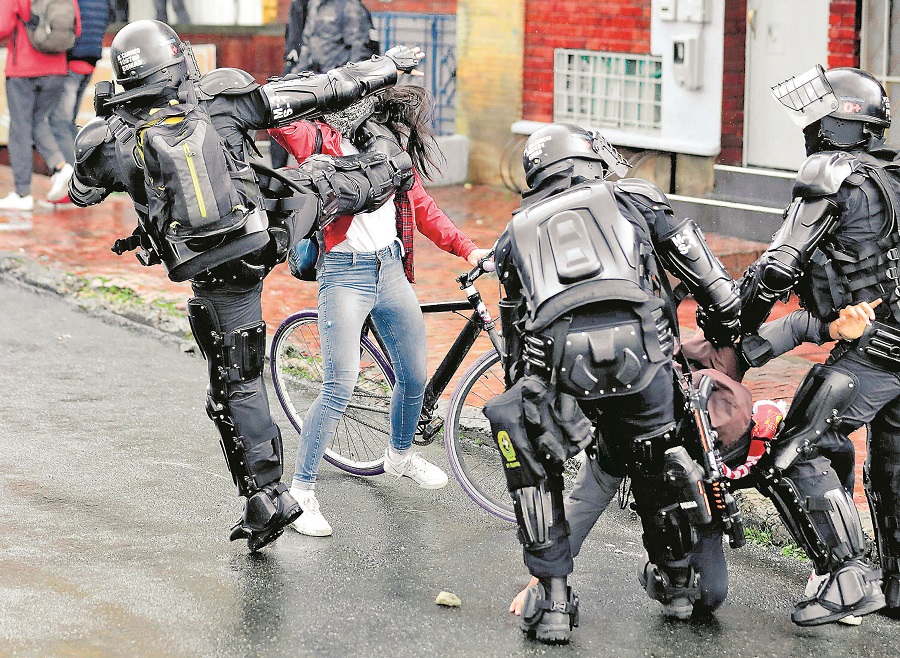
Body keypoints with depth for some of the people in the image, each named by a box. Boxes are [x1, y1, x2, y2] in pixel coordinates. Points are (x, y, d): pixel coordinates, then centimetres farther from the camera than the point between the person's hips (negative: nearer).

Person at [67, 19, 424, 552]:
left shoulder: (109, 140, -7)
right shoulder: (223, 98, -8)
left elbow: (80, 193, 15)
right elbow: (320, 92, -2)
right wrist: (388, 67, 10)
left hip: (219, 279, 0)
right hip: (273, 232, 0)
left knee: (235, 387, 12)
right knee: (316, 183, 30)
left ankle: (266, 497, 15)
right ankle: (382, 172, 56)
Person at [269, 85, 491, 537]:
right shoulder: (331, 142, -10)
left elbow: (423, 210, 21)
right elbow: (285, 125, -27)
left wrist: (467, 249, 16)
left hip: (391, 269, 7)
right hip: (345, 274, -7)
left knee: (415, 376, 14)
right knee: (341, 386, -15)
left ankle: (400, 456, 43)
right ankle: (301, 492, -5)